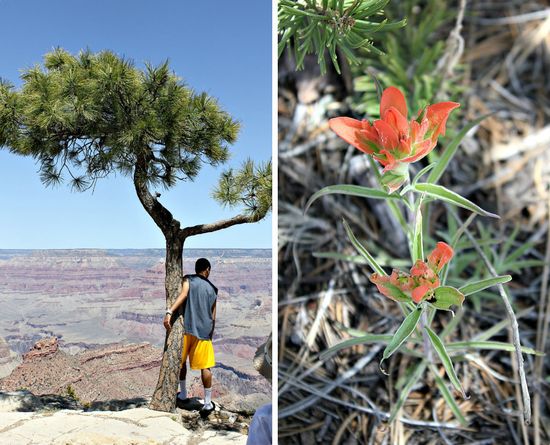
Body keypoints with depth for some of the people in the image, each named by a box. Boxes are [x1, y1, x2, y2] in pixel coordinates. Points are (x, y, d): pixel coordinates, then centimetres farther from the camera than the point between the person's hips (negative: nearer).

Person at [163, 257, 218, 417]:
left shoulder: (189, 279, 4)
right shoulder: (213, 289, 13)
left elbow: (183, 294, -18)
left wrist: (170, 312, -28)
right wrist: (211, 333, 24)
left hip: (186, 327, -1)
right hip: (204, 331, 1)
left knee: (182, 360, 20)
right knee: (205, 367, 4)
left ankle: (183, 393, 31)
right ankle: (207, 403, 5)